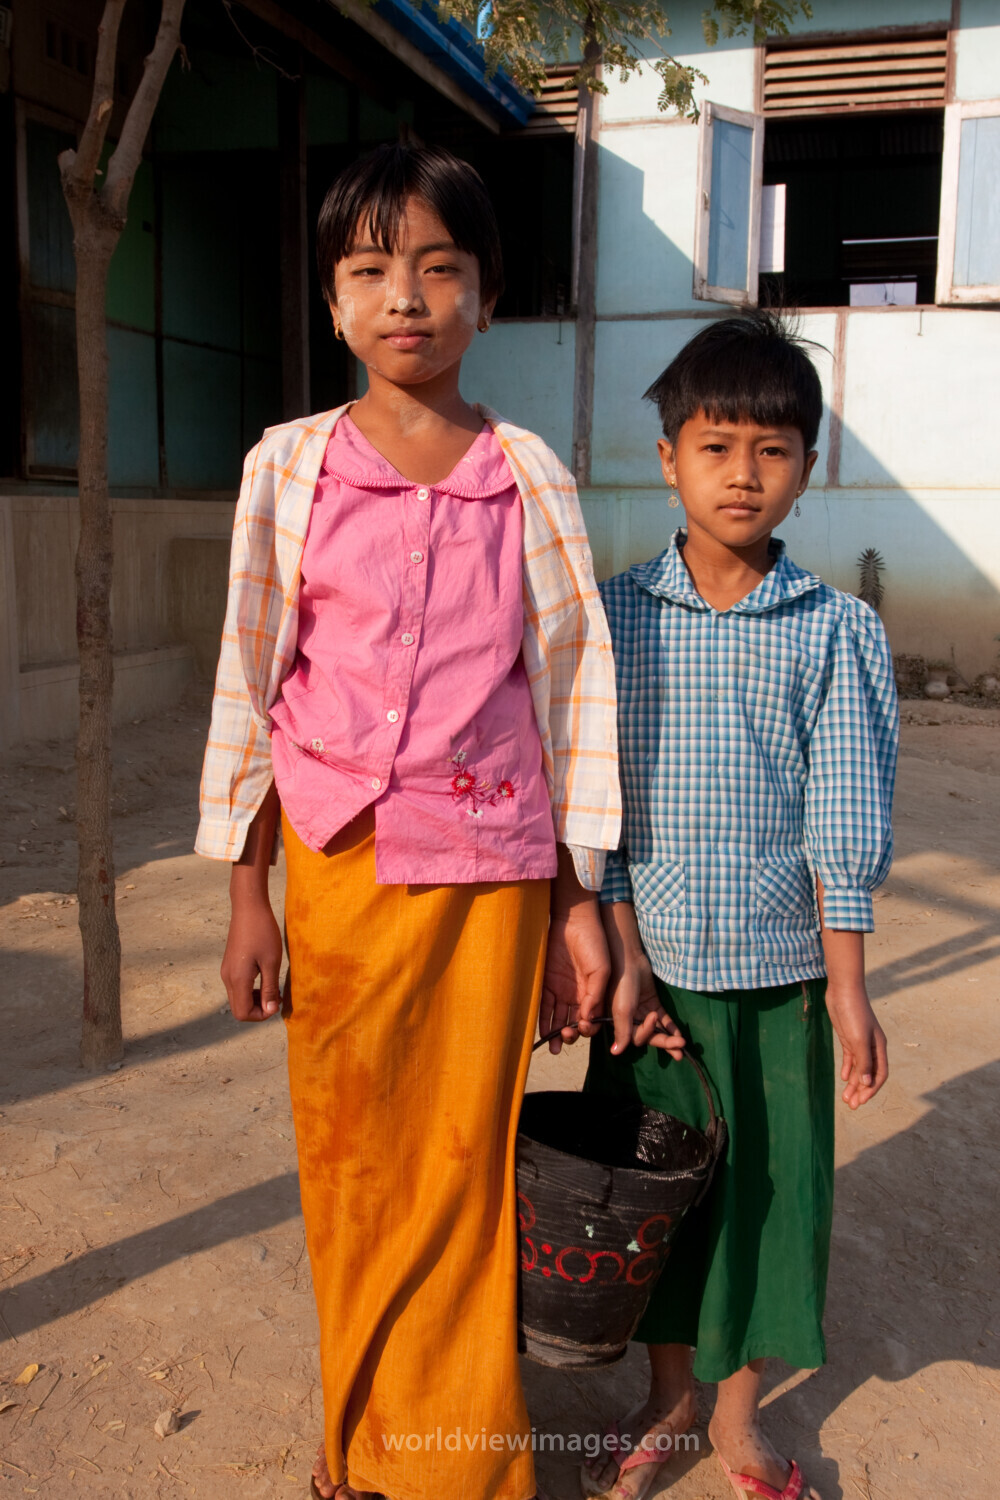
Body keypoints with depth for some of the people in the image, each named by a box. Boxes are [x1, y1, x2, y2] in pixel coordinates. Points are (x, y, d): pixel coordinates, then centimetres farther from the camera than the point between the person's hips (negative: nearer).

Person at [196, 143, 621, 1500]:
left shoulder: (527, 475, 1)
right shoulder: (289, 468, 2)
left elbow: (577, 687, 3)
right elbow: (250, 685, 5)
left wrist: (581, 904, 2)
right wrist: (248, 896, 3)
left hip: (491, 868, 0)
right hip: (339, 861, 1)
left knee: (464, 1161, 7)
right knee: (348, 1158, 10)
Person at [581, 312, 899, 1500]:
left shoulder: (839, 631, -3)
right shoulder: (614, 616, -2)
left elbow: (845, 821, -4)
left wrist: (847, 984, -6)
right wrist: (626, 954, -7)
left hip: (780, 967, 0)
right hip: (653, 962, 1)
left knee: (768, 1183, 11)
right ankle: (667, 1393, 38)